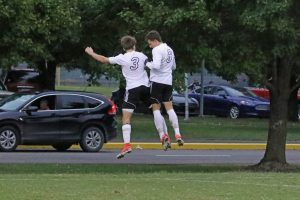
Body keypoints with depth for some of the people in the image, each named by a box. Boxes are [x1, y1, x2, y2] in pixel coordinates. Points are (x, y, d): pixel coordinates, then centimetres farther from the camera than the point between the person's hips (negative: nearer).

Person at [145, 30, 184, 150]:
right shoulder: (169, 50, 15)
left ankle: (163, 135, -8)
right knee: (169, 108, 9)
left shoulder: (157, 50, -12)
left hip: (157, 81, -7)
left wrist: (148, 64, -6)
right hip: (168, 82, 7)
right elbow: (173, 67, 25)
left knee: (156, 109, 0)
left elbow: (156, 65, -23)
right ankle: (177, 135, -1)